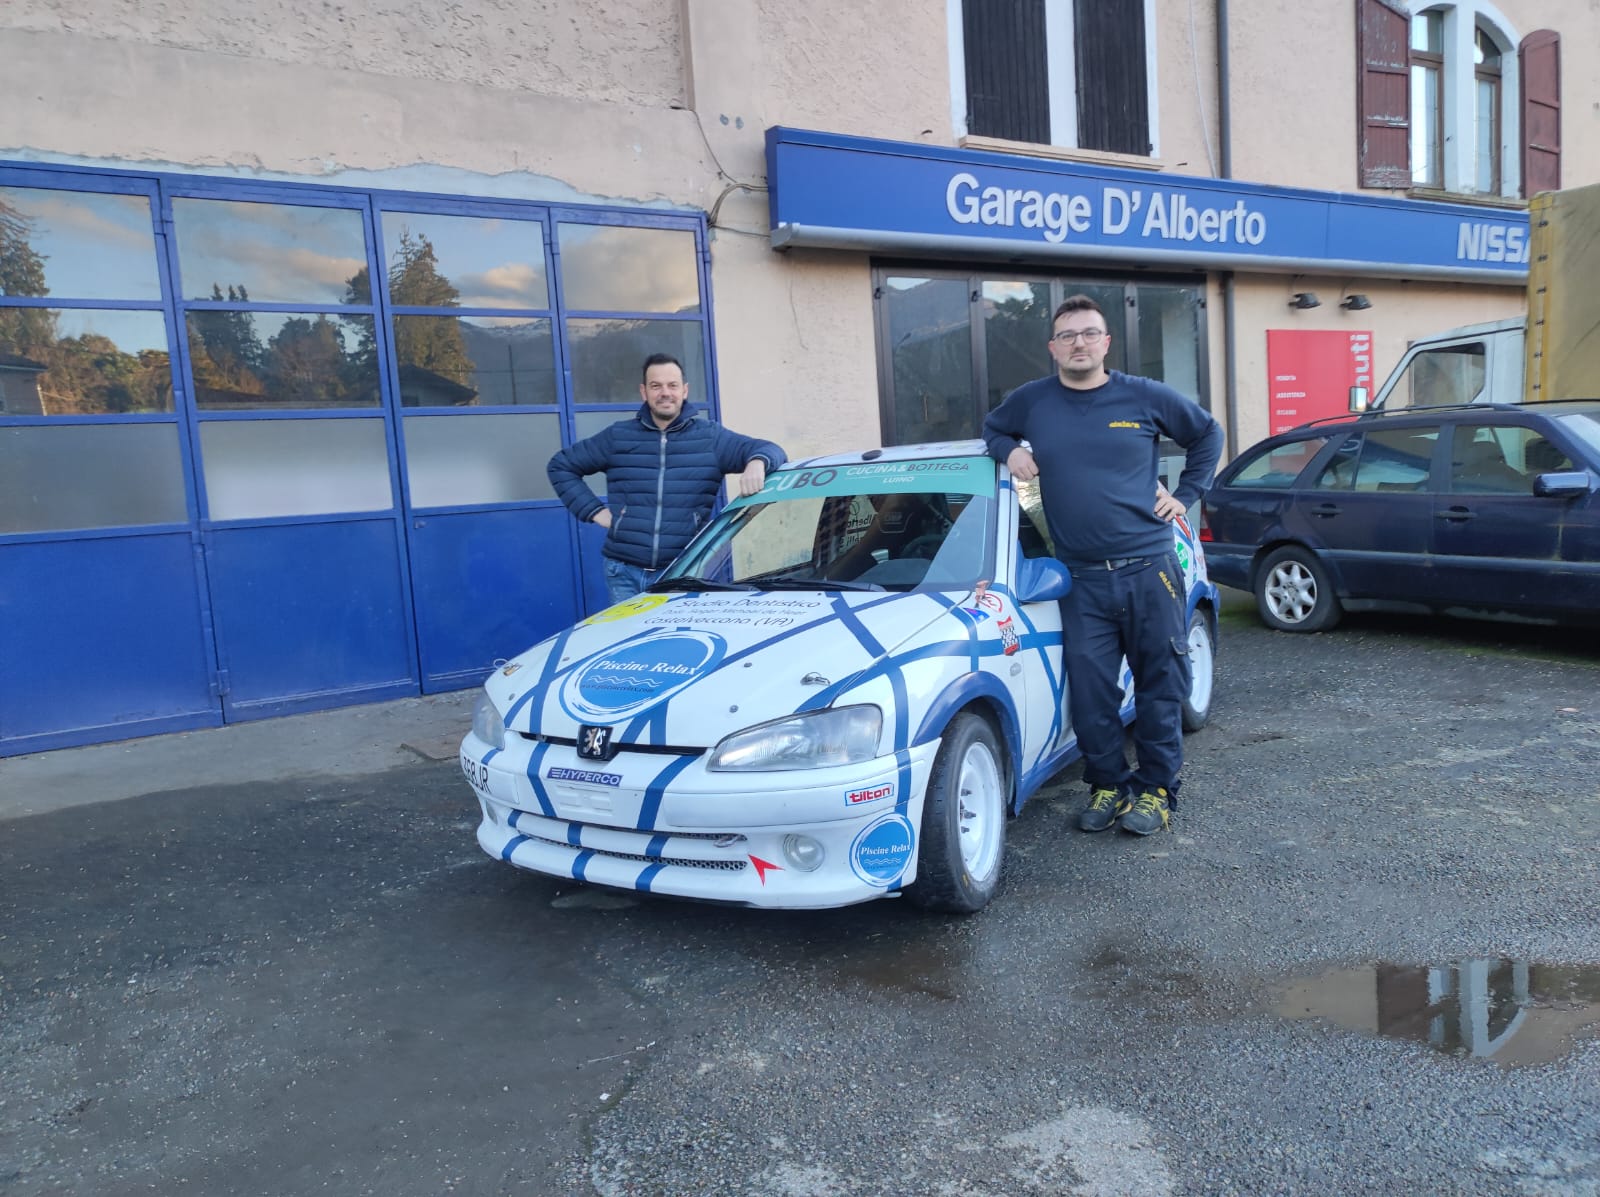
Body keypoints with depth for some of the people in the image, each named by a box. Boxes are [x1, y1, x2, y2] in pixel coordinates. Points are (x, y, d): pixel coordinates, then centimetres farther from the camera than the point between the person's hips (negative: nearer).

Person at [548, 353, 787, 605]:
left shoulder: (710, 437, 5)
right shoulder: (617, 437, 8)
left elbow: (769, 450, -1)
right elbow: (560, 466, 17)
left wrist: (757, 462, -27)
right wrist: (593, 510, 4)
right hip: (624, 572, 1)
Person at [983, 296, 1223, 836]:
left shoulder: (1145, 396, 3)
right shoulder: (1031, 402, 5)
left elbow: (1207, 434, 16)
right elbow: (992, 429, 24)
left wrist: (1185, 494, 7)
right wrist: (1010, 450, 2)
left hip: (1149, 570, -1)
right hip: (1083, 581, 1)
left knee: (1160, 686, 4)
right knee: (1090, 691, 2)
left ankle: (1157, 789, 18)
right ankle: (1109, 785, 20)